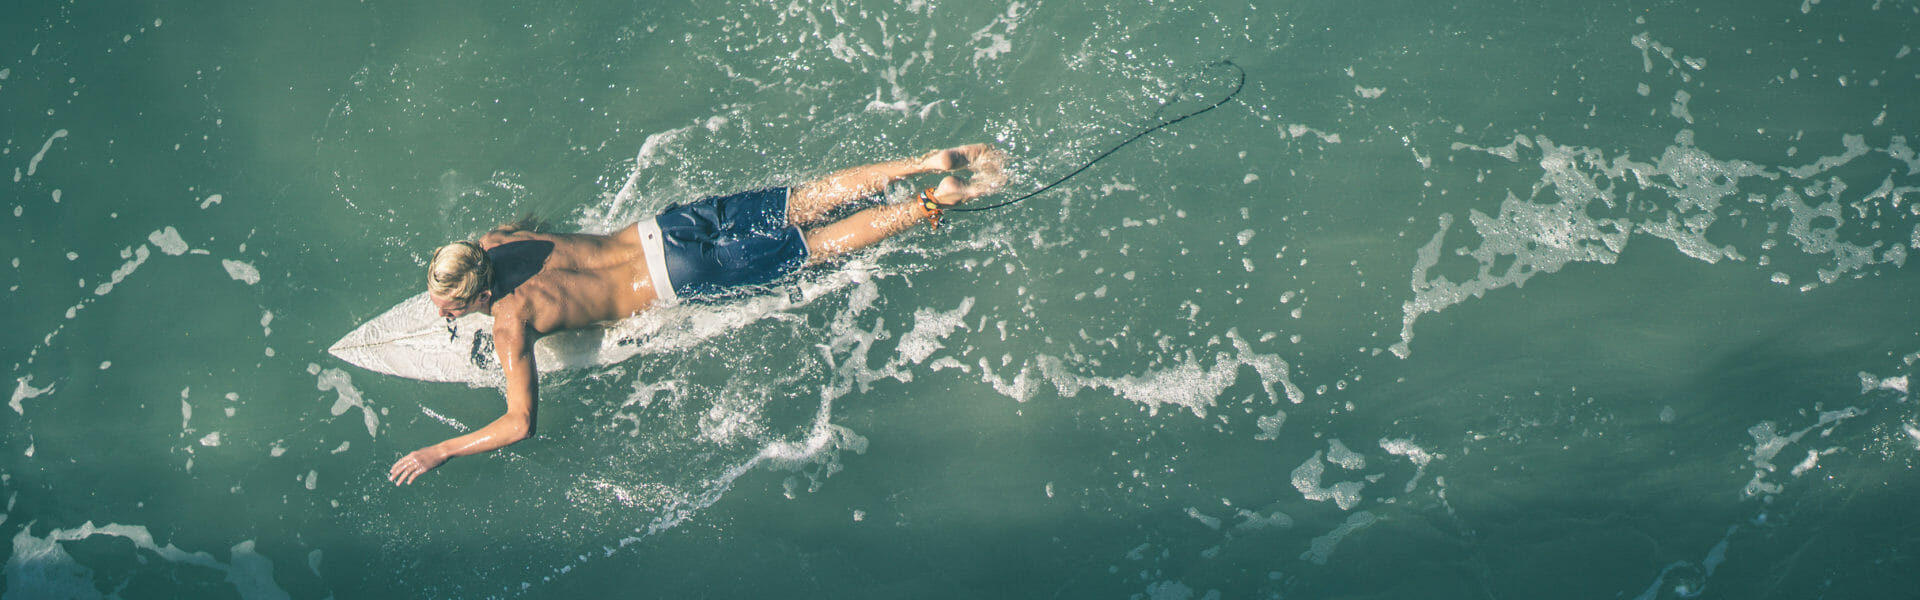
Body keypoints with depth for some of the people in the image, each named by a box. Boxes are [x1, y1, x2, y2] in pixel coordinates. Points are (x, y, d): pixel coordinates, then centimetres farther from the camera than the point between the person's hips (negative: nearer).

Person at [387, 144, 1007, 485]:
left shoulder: (509, 324, -20)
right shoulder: (492, 242, 0)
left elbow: (519, 423, -21)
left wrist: (436, 453, -14)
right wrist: (457, 292, 21)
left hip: (680, 278, -6)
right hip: (663, 226, 6)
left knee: (819, 244, 5)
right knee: (807, 200, 11)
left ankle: (938, 200, 7)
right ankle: (929, 162, 14)